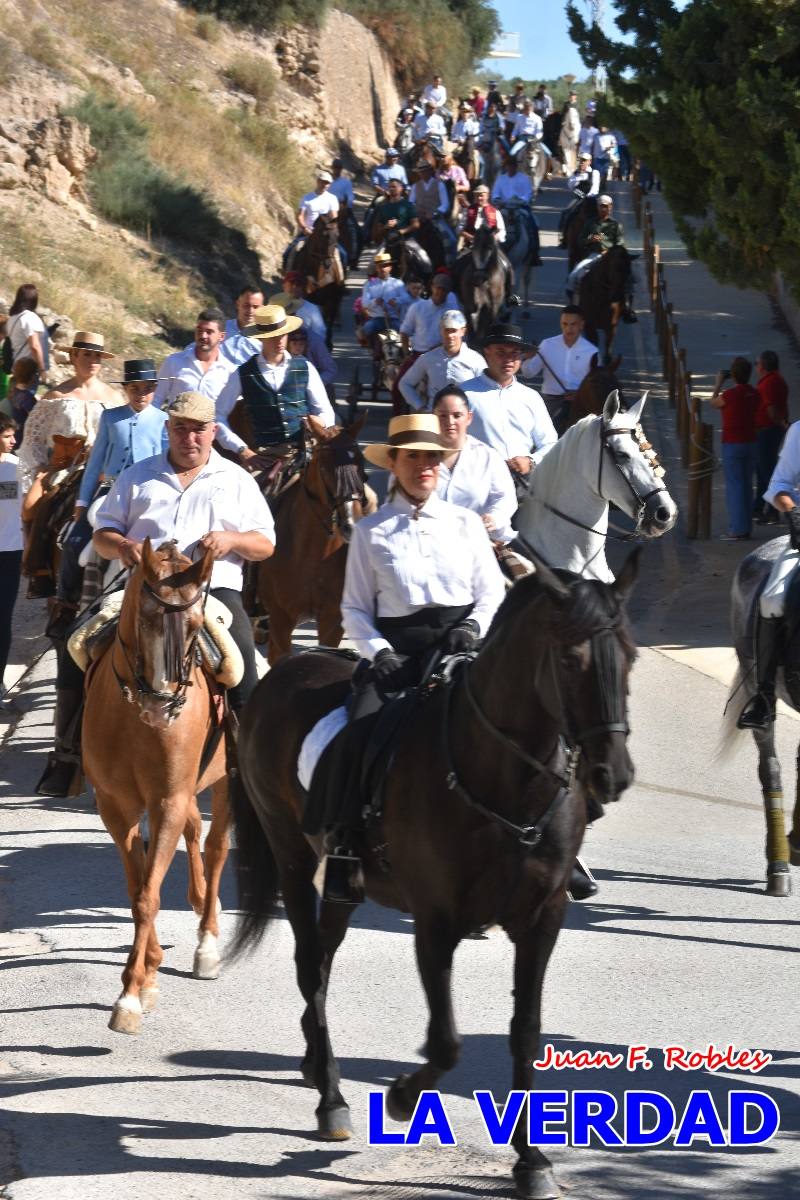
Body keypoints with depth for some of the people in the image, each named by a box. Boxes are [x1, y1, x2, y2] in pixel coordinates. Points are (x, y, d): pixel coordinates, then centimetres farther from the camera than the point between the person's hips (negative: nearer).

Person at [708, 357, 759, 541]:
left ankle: (738, 530, -5)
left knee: (734, 486, -4)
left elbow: (714, 402, 4)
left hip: (732, 444, -7)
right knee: (746, 486, 13)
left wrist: (719, 383, 18)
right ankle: (744, 528, 17)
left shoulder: (729, 394, -17)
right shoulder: (754, 394, 2)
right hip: (750, 443, 7)